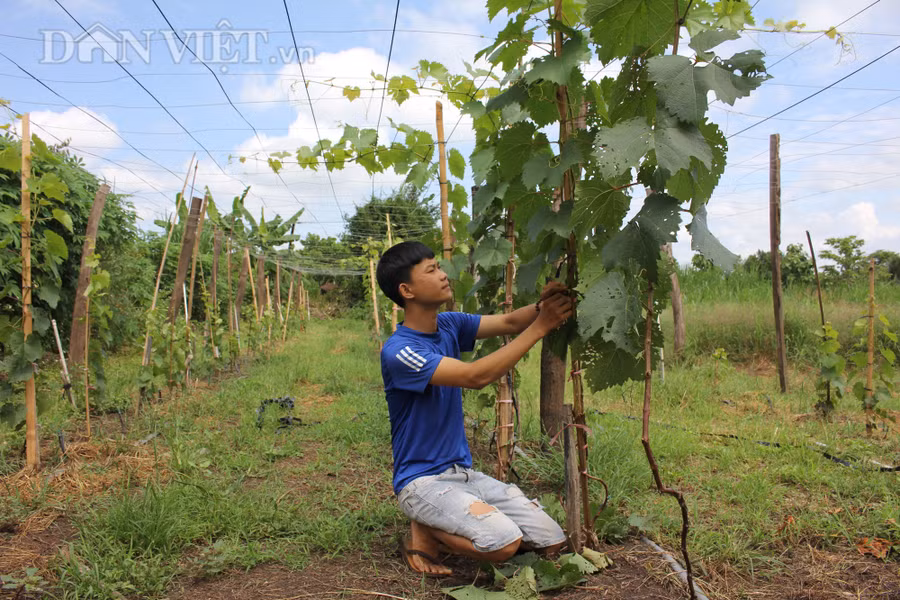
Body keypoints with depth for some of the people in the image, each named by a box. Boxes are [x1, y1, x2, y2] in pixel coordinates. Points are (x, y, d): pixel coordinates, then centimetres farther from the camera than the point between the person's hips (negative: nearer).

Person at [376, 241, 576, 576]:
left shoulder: (450, 325, 5)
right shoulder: (398, 351, -20)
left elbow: (508, 322, -3)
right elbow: (476, 376, -28)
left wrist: (542, 306, -26)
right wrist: (540, 326, -24)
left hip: (464, 472, 8)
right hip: (422, 480, -7)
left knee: (552, 542, 0)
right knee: (505, 542, -28)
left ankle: (447, 525, 15)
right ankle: (424, 534, 0)